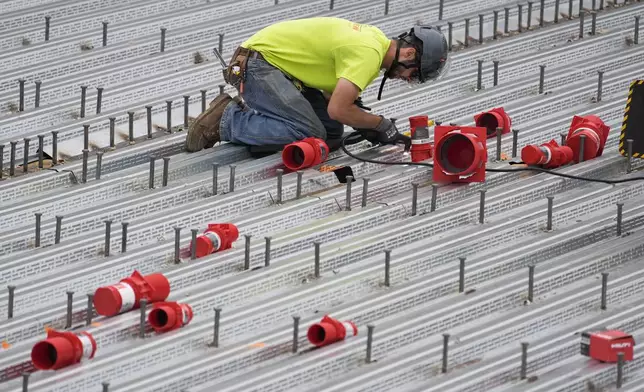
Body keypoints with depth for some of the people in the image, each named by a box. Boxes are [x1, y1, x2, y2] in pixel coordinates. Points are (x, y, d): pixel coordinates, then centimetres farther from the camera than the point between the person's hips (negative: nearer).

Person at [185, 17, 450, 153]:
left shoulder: (376, 39, 8)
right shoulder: (370, 54, -24)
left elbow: (333, 95, 13)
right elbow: (338, 109, -28)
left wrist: (366, 121, -4)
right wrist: (381, 124, -13)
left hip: (280, 65, 10)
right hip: (258, 63, -10)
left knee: (332, 132, 2)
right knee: (309, 134, -23)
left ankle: (250, 112, 11)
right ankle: (227, 120, -11)